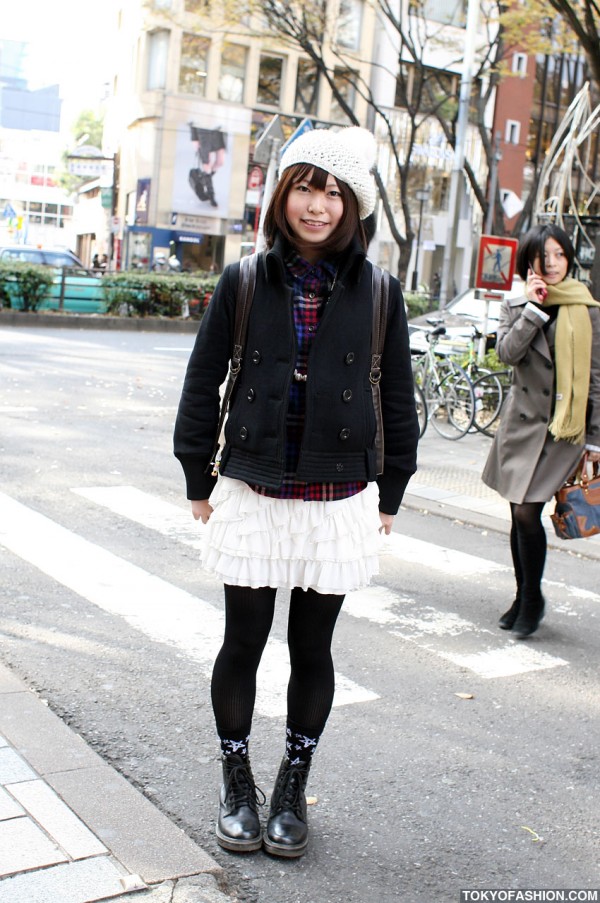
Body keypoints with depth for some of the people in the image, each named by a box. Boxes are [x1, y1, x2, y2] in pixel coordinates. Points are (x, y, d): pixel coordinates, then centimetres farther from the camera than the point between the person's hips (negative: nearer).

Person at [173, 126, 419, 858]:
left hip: (338, 502, 0)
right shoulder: (244, 282, -1)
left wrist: (390, 493, 7)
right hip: (252, 495, 0)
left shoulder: (377, 292, 0)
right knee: (243, 642, 8)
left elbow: (397, 396, 6)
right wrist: (198, 479, 5)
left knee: (312, 649, 11)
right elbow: (203, 382, 4)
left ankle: (292, 789, 31)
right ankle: (237, 785, 30)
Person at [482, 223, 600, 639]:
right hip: (522, 421, 3)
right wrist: (534, 307, -13)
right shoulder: (516, 306, 8)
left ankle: (533, 598, 8)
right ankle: (524, 597, 27)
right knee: (519, 515, 10)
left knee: (528, 512, -13)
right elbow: (507, 352, -11)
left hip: (564, 428, -3)